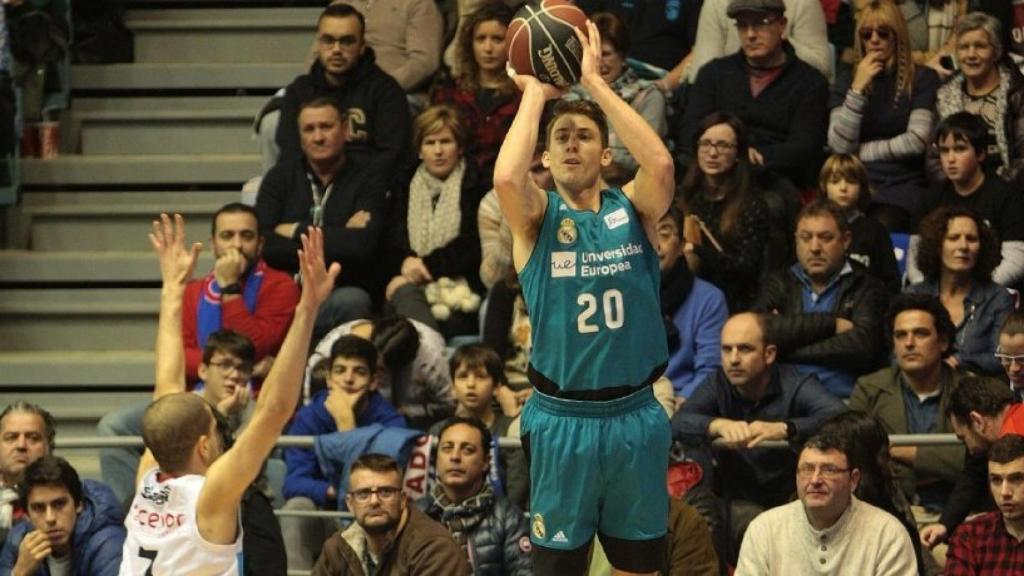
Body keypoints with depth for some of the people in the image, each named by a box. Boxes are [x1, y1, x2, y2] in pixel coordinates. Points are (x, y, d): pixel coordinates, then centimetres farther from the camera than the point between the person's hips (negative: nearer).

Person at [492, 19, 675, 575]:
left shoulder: (632, 208, 2)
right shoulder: (538, 215, -1)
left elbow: (660, 163, -20)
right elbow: (506, 177, -24)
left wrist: (593, 80, -15)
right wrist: (535, 92, -11)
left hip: (635, 413, 1)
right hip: (561, 418, -1)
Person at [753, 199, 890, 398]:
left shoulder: (866, 288, 10)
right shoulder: (780, 283, 18)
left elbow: (863, 346, -8)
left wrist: (786, 351, -2)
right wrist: (830, 324, -3)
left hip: (842, 400, -2)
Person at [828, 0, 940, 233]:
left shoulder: (922, 78, 7)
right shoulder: (847, 80, 14)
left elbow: (917, 140, -3)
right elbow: (839, 146, 1)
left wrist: (860, 152, 2)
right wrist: (858, 88, -6)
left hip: (903, 184, -1)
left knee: (883, 223, -35)